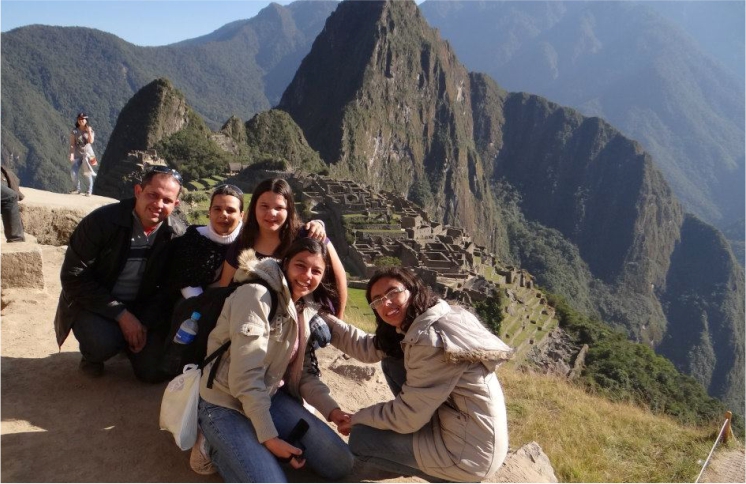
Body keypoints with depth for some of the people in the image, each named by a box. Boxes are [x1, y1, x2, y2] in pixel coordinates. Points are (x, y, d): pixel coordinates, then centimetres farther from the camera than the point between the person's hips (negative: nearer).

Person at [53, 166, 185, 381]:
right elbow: (73, 277, -20)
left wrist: (146, 322, -17)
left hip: (141, 308, 3)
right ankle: (92, 355, 6)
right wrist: (120, 314, -25)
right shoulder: (102, 221, -20)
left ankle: (128, 341, 23)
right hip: (95, 304, -2)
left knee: (154, 371, -10)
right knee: (103, 342, -33)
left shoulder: (177, 234, -12)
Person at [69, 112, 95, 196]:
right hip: (77, 154, 1)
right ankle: (77, 189, 13)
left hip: (87, 153, -1)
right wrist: (71, 154, -9)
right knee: (73, 173, -8)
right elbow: (72, 144, 0)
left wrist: (89, 131, -15)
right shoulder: (74, 131, 3)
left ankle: (89, 190, 10)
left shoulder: (90, 130, 4)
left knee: (88, 173, -1)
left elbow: (91, 141, -10)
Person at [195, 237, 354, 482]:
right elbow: (246, 377, -24)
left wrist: (331, 409, -5)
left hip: (270, 397, 8)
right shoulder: (256, 295, -19)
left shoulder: (306, 309, 8)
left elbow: (303, 372, 9)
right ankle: (216, 449, 2)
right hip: (225, 403, -8)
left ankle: (253, 449, 10)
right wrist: (269, 437, -22)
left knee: (340, 463, -2)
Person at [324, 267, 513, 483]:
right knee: (392, 361, 8)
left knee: (360, 441, -2)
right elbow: (370, 348, 10)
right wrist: (324, 319, 5)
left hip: (471, 452, -9)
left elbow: (408, 417, -19)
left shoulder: (433, 340, -25)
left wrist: (358, 419, -2)